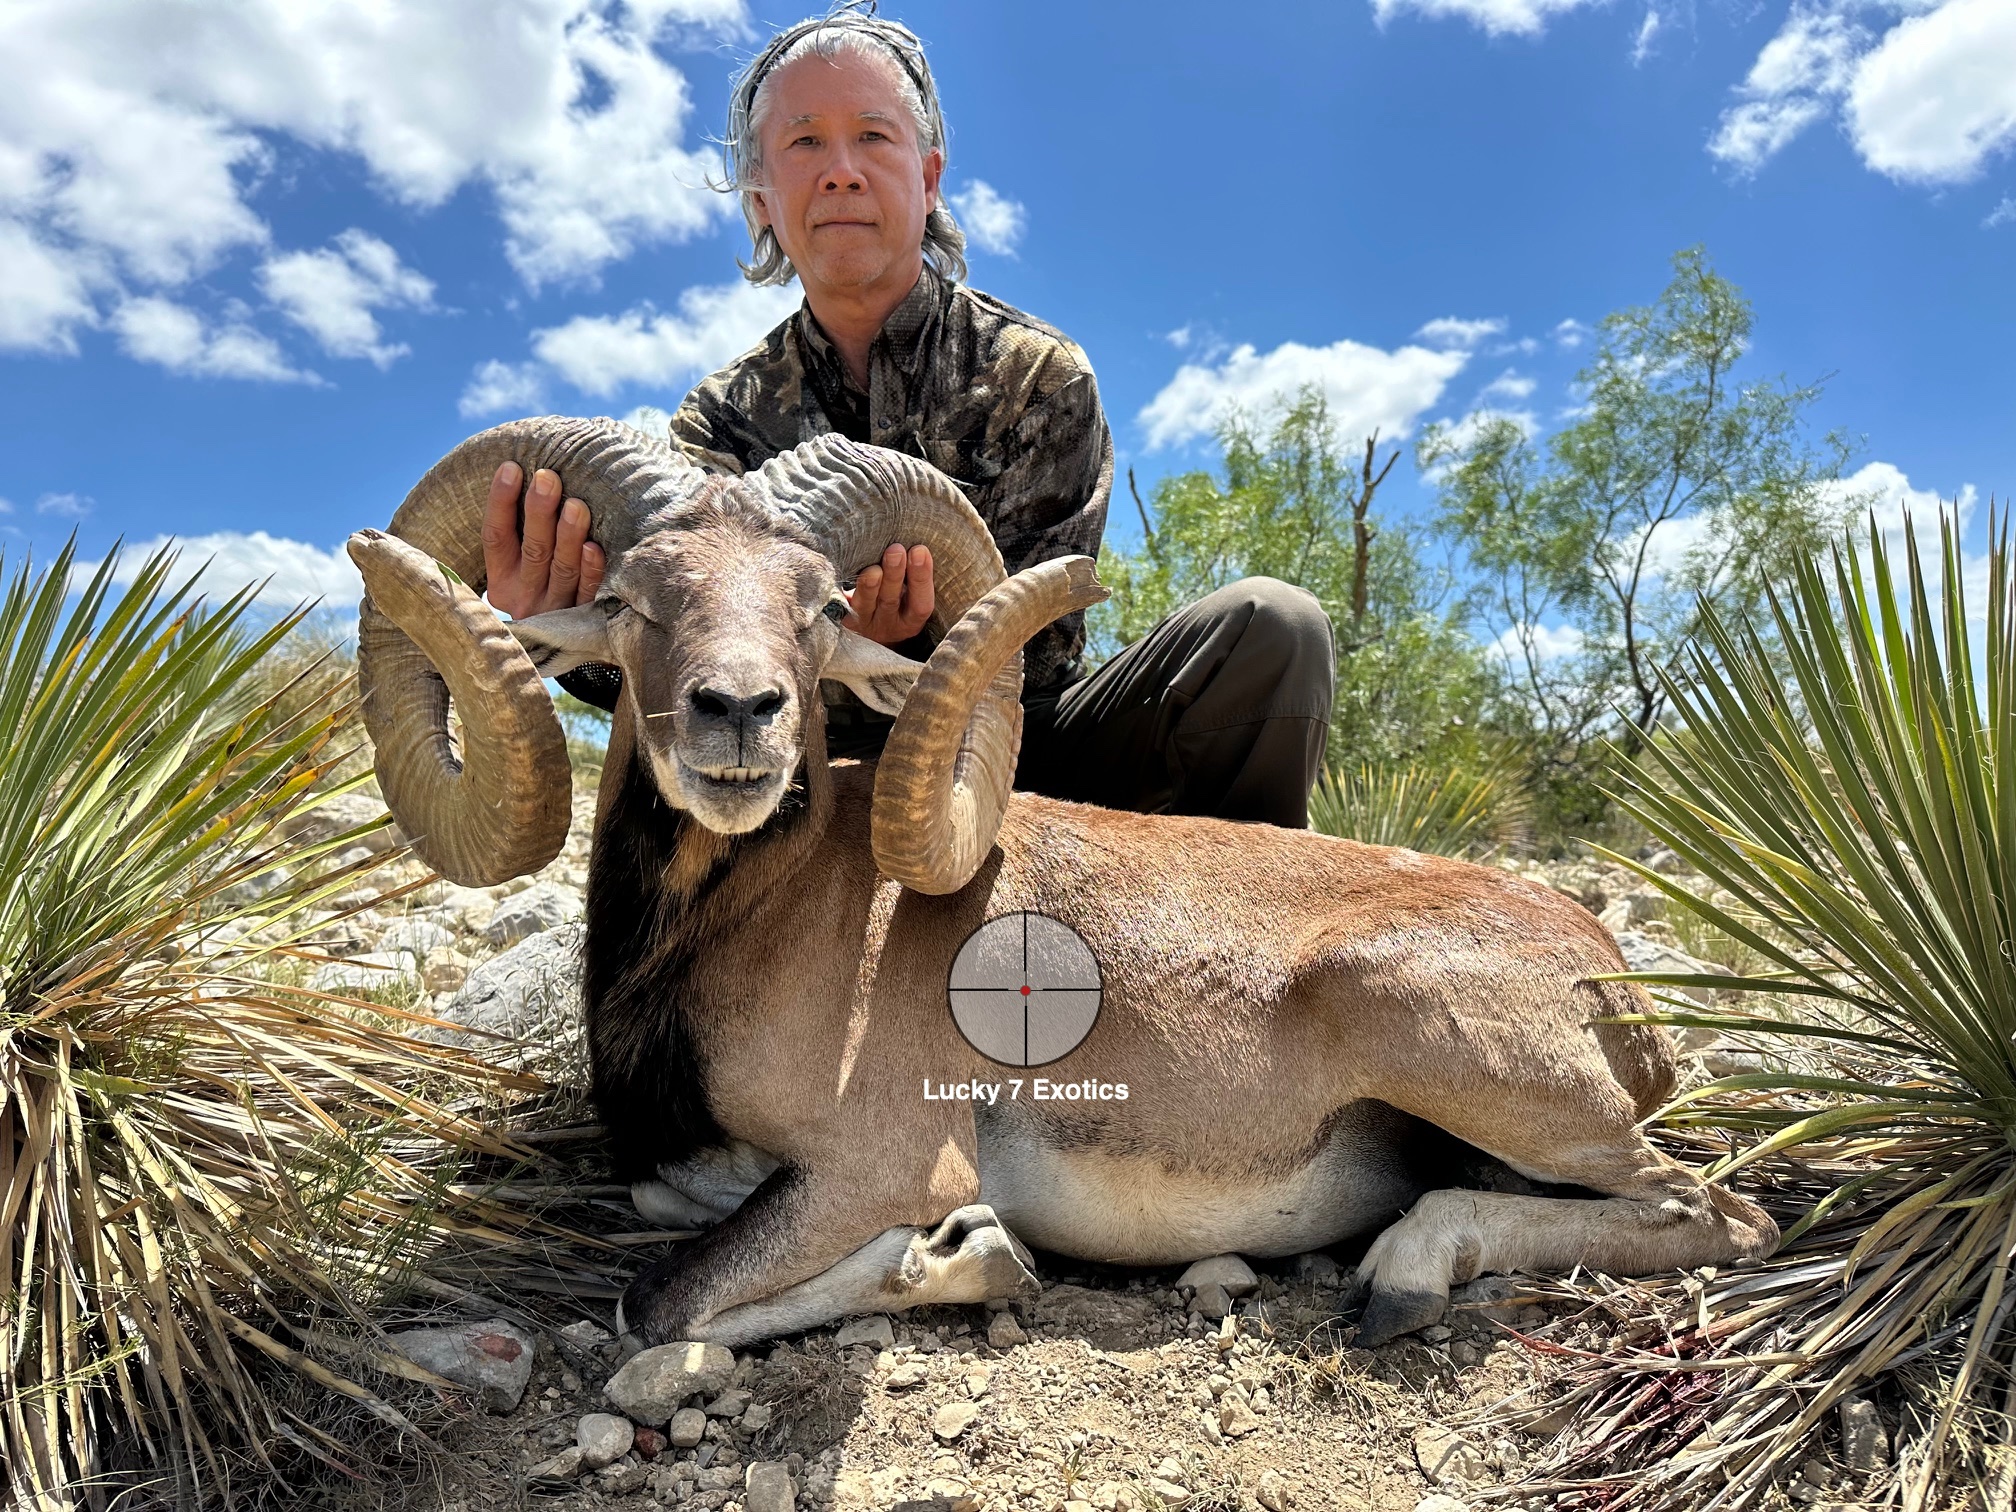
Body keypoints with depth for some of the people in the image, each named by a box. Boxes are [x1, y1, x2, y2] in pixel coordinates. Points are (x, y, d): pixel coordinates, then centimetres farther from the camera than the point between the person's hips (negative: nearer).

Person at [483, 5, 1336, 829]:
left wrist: (901, 650, -38)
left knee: (1269, 624, -25)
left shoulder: (1038, 376, -5)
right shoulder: (724, 416, 1)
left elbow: (1029, 657, -15)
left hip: (1024, 757, -2)